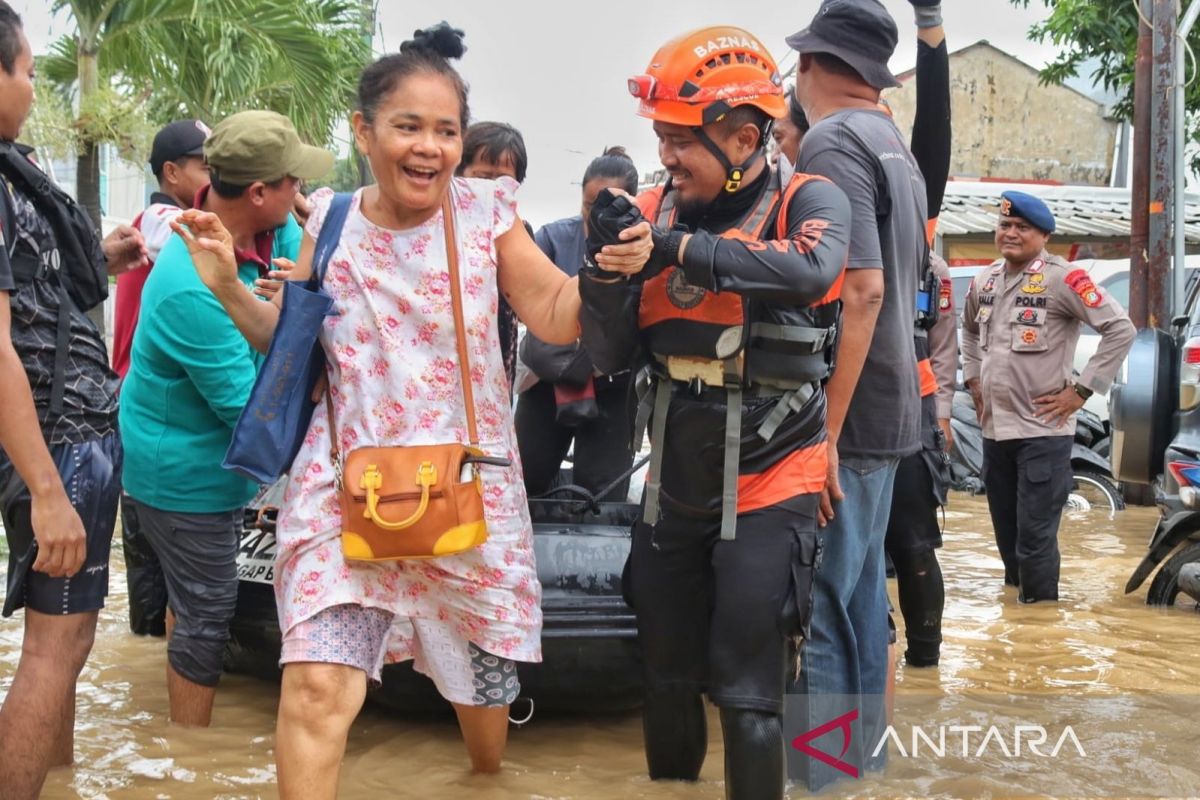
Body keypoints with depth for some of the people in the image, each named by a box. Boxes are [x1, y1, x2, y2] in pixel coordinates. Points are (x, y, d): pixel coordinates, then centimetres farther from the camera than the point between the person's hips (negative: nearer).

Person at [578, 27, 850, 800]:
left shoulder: (808, 202, -10)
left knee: (747, 693, -3)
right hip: (674, 488, 5)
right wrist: (607, 263, -16)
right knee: (669, 679, 17)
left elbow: (812, 271, -34)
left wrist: (677, 251, -32)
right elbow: (613, 356, 1)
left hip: (768, 488, -5)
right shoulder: (656, 212, 1)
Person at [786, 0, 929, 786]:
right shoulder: (896, 147, 15)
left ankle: (826, 776, 4)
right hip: (885, 409, 10)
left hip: (843, 419, -10)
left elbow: (859, 289, -24)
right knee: (860, 595, 17)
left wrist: (821, 430, -22)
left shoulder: (832, 144, -14)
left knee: (823, 611, -3)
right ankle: (863, 759, 28)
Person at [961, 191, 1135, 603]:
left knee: (1035, 536, -7)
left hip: (1043, 431, -7)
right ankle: (1016, 595, 31)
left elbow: (1121, 329, -15)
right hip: (993, 429, 7)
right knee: (1006, 533, 16)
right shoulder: (984, 280, 10)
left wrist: (1081, 390, -14)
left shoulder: (1062, 279, -12)